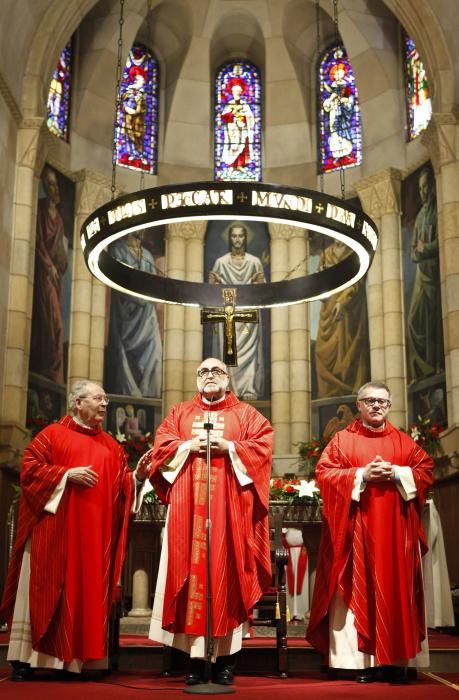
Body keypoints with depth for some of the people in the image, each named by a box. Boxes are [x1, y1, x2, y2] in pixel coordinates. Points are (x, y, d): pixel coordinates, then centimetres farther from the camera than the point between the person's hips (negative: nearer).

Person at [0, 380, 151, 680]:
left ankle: (76, 659, 8)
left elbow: (122, 485, 11)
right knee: (44, 589, -2)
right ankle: (25, 660, 4)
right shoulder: (52, 434, 3)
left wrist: (138, 476, -9)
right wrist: (66, 474, -14)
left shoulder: (111, 445, 16)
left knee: (89, 590, 3)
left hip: (95, 534, 5)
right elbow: (30, 468, -6)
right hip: (54, 531, -4)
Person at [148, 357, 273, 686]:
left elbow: (262, 446, 0)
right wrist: (189, 446, -7)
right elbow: (161, 447, 8)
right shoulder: (180, 413, 18)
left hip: (230, 506, -1)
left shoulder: (246, 413, 13)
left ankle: (226, 660, 0)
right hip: (188, 505, 2)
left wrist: (229, 447, -11)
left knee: (227, 570, -5)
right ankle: (196, 659, 0)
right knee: (192, 569, -4)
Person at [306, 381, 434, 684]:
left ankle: (396, 659, 6)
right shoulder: (342, 439, 5)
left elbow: (426, 470, 7)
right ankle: (364, 660, 0)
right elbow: (324, 473, -4)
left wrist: (397, 474, -10)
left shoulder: (404, 441, 12)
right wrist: (362, 475, -14)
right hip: (357, 527, -2)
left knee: (395, 587, 1)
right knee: (359, 588, -3)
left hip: (395, 528, 2)